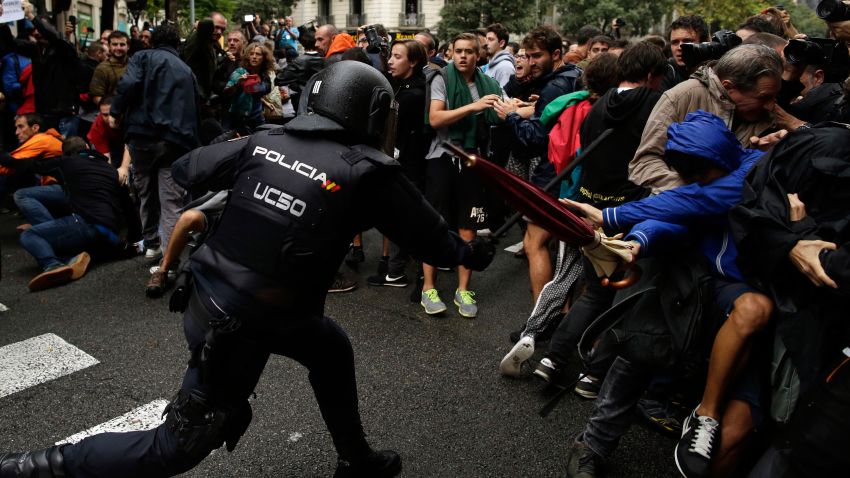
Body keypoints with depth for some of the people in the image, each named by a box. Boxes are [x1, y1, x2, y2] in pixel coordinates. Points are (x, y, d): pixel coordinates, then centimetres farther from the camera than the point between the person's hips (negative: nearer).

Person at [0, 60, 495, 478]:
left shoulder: (265, 140, 2)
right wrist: (473, 253, 18)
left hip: (208, 296, 7)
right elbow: (430, 236, 1)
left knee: (332, 348, 24)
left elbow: (185, 171, 8)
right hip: (241, 325, -7)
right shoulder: (369, 171, -11)